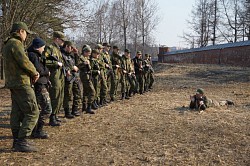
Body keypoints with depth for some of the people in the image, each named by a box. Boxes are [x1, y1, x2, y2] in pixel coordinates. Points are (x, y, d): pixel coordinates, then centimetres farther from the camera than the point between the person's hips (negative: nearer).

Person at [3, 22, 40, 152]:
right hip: (21, 83, -10)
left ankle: (17, 141, 21)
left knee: (17, 112, 14)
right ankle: (21, 142, -7)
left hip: (13, 83, 10)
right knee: (32, 112, -7)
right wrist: (35, 73, -5)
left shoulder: (7, 45, 18)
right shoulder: (15, 43, -14)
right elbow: (24, 61, -22)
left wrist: (32, 73, 5)